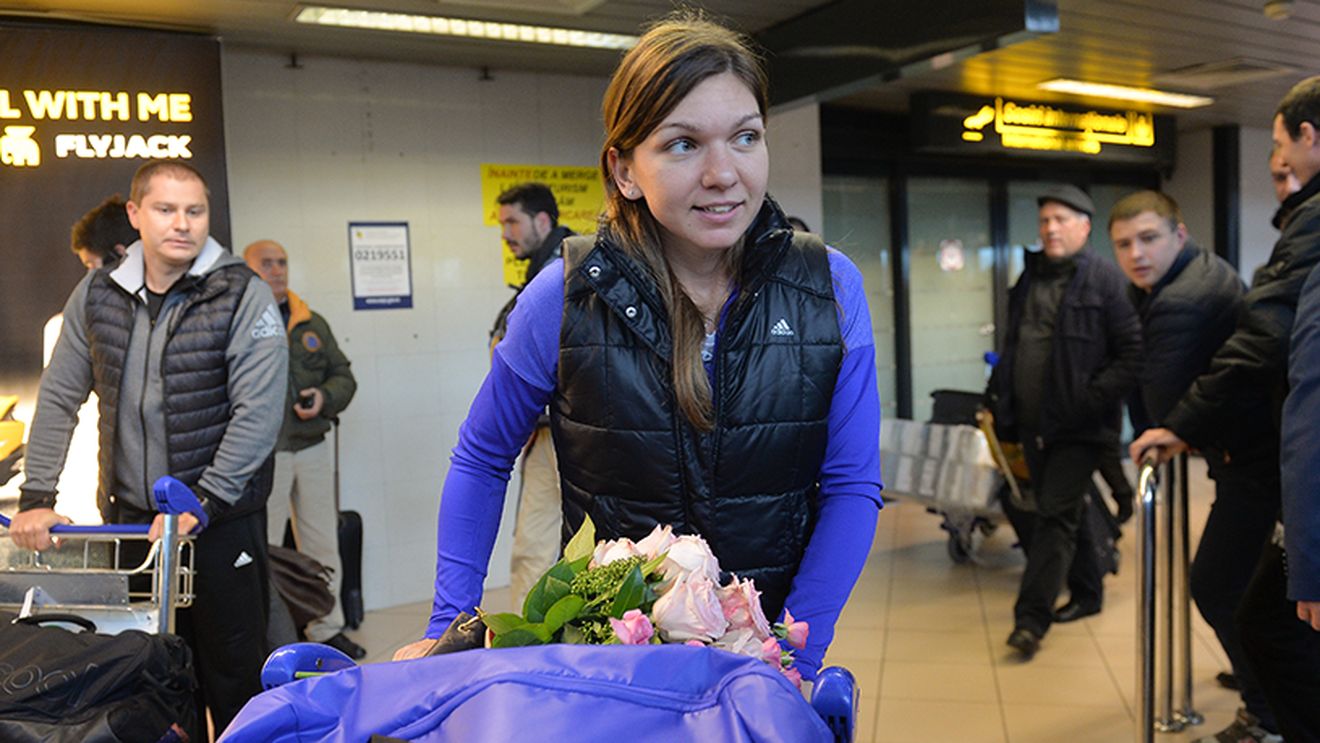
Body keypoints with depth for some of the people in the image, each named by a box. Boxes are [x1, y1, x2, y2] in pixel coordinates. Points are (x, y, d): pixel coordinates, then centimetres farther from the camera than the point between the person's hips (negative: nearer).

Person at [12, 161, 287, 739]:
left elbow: (258, 414, -15)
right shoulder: (96, 295, 5)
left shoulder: (244, 295, -10)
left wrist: (199, 504, -18)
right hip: (128, 517, 4)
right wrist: (37, 497, 2)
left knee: (233, 673, 5)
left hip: (221, 520, -4)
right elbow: (59, 399, 10)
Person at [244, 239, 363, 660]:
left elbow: (344, 375, 15)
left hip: (313, 449, 5)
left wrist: (325, 397, -5)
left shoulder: (312, 324, 13)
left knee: (323, 546, 12)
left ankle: (327, 629, 24)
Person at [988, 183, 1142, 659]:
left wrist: (1093, 400, -17)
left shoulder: (1105, 280, -7)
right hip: (1033, 423, 7)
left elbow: (1133, 352, -11)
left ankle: (1031, 619, -8)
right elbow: (1013, 347, 21)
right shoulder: (1028, 280, 14)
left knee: (1056, 516, -9)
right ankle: (1086, 592, 33)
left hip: (1077, 427, -7)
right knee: (1065, 513, 16)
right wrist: (1002, 401, 13)